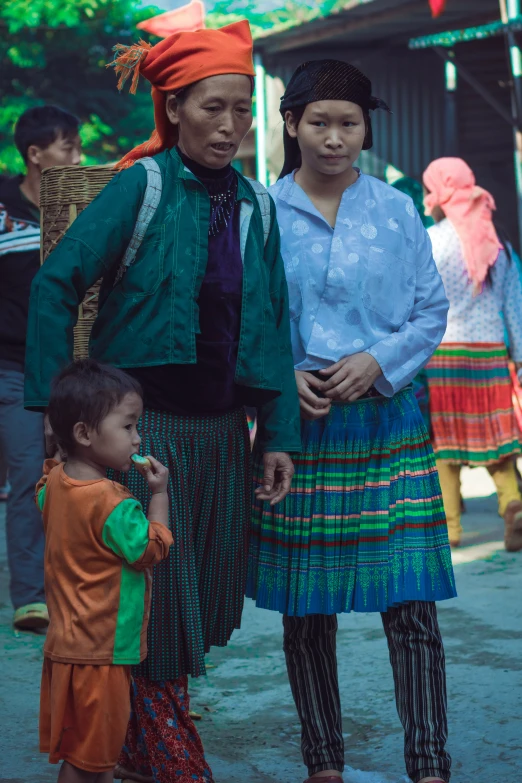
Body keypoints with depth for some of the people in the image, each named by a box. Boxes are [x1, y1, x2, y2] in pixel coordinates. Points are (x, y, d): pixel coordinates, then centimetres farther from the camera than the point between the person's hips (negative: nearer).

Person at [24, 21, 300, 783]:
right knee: (151, 602, 0)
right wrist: (53, 406, -13)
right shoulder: (143, 186, -9)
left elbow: (273, 326, 9)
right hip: (143, 425, -5)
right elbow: (54, 284, -10)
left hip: (220, 430, 5)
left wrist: (279, 434, 3)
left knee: (199, 604, 13)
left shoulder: (254, 206, 6)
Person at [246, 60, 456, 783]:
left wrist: (378, 360, -7)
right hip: (297, 426, 0)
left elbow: (432, 311, 9)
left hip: (387, 423, 0)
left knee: (411, 602, -5)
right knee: (305, 607, 7)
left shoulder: (397, 212, 6)